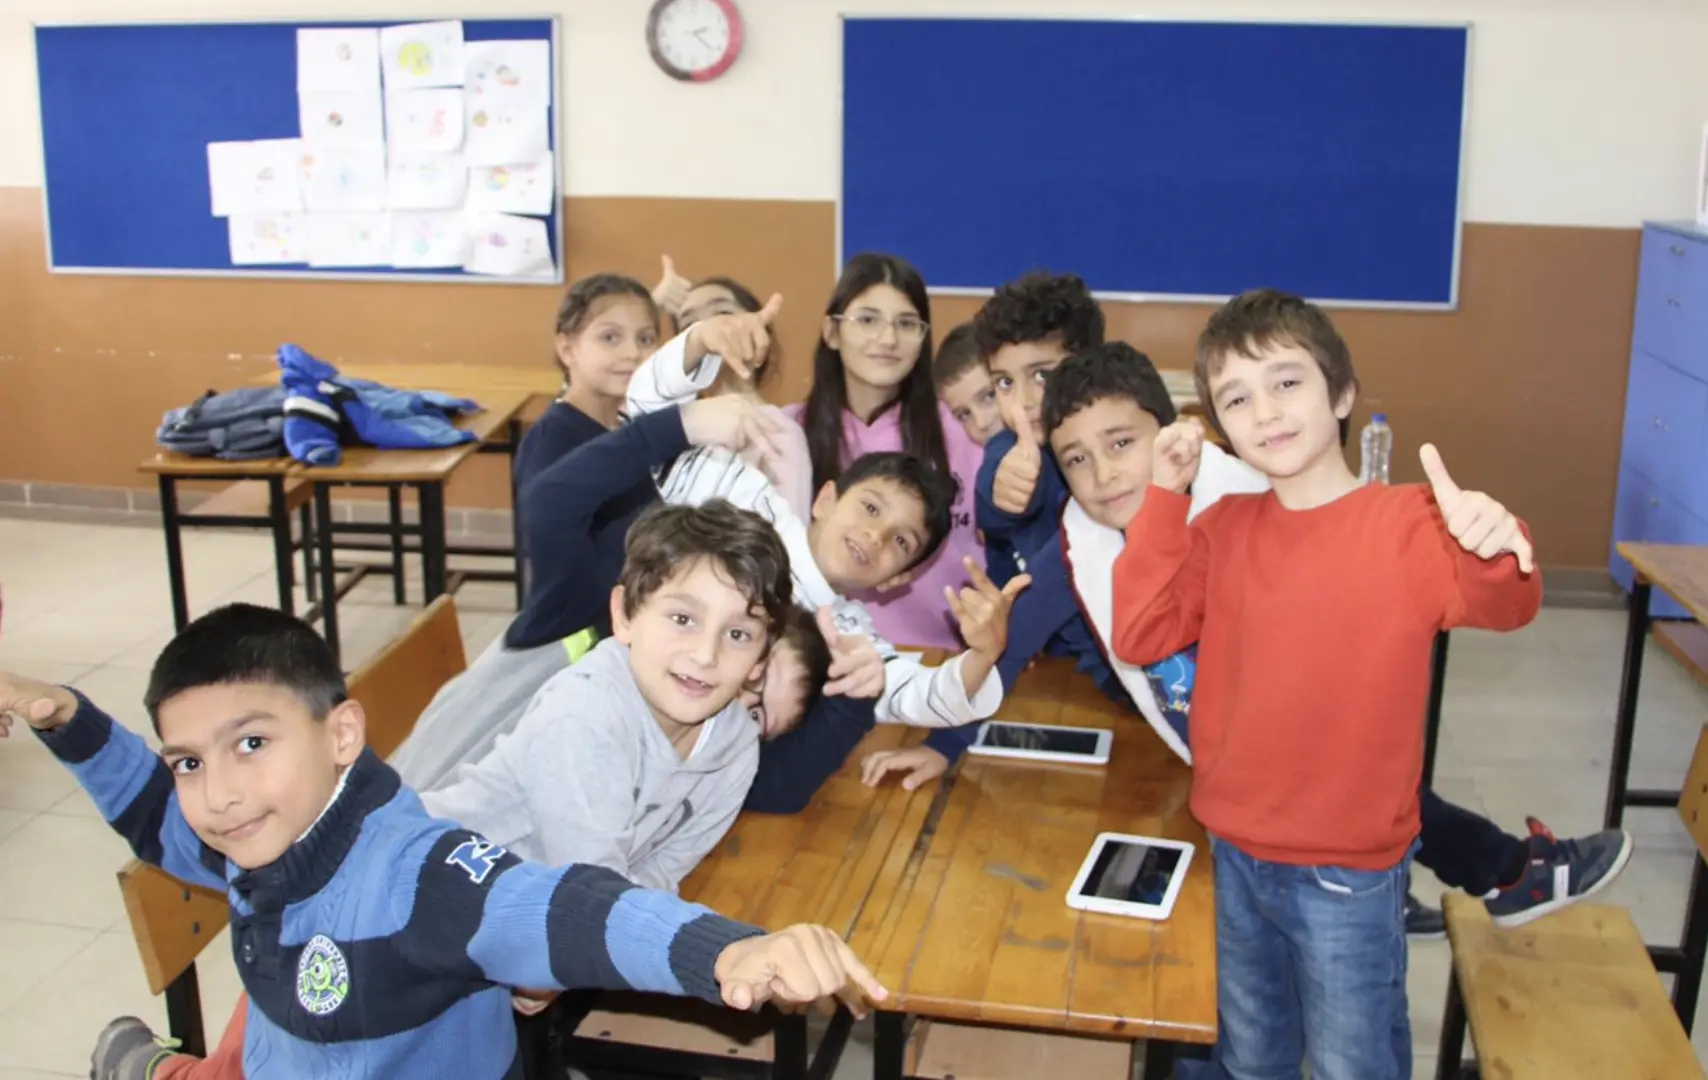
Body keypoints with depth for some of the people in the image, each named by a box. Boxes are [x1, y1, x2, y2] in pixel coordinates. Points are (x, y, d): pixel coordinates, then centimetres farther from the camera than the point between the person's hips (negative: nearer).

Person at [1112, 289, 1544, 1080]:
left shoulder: (1407, 524, -15)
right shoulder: (1224, 527, -1)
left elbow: (1498, 606, -32)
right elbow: (1136, 636, -8)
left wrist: (1494, 550, -56)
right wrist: (1163, 499, -16)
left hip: (1348, 875, -4)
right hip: (1232, 854, 4)